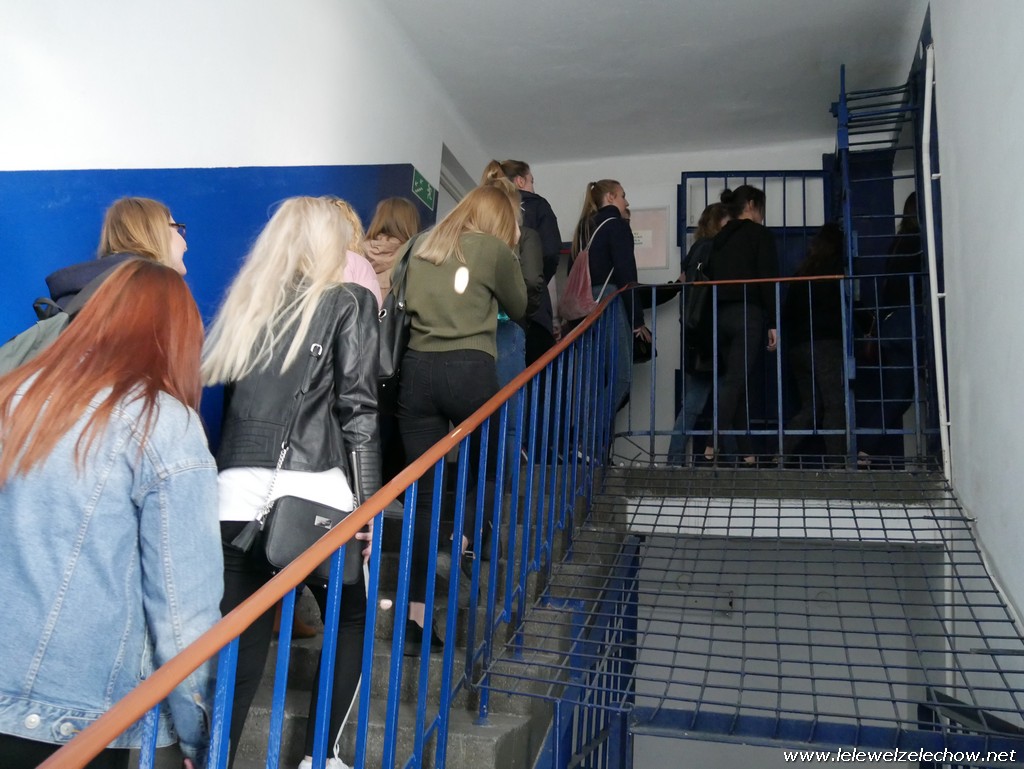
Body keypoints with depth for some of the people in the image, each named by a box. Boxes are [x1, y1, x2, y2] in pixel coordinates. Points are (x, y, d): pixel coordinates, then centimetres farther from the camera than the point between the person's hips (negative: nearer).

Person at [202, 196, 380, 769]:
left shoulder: (248, 301, 16)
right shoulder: (350, 302, 4)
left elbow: (227, 392, 13)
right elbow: (358, 408, -4)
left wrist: (238, 475, 16)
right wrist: (365, 503, -4)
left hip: (239, 492, 4)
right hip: (310, 493, -3)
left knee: (241, 640, 11)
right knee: (352, 621, 17)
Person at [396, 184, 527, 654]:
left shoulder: (424, 245, 16)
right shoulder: (495, 250, 5)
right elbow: (520, 310, 15)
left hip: (417, 369, 4)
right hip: (469, 369, -3)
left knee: (424, 492, 4)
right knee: (487, 465, 23)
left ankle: (415, 615, 4)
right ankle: (468, 542, 1)